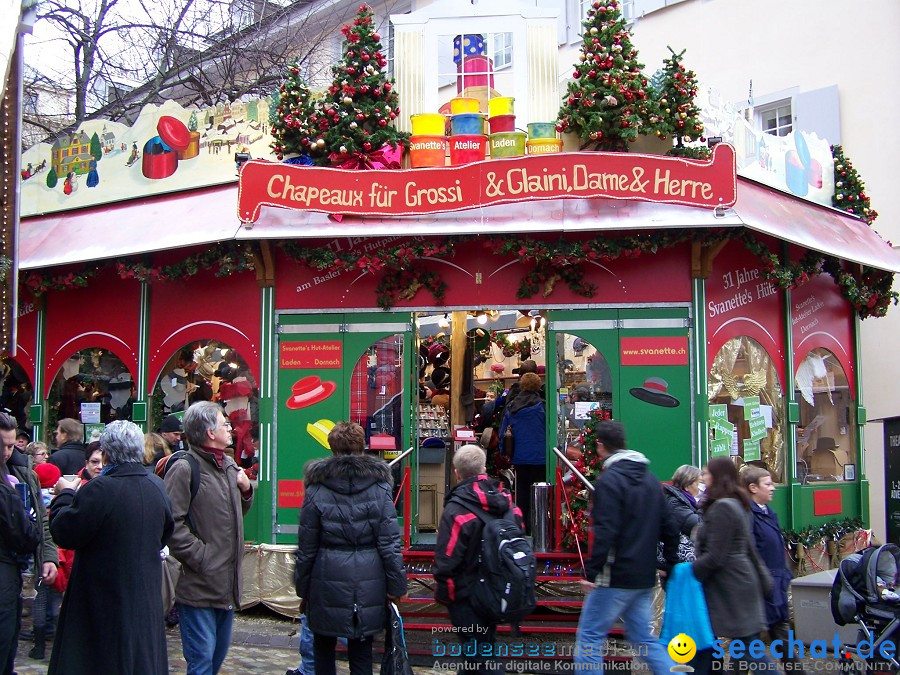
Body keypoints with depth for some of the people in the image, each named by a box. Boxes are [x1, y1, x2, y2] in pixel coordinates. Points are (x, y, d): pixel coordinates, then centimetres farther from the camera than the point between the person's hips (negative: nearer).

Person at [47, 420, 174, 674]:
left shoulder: (100, 489, -22)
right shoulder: (157, 486, -1)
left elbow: (64, 533, -14)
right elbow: (165, 534, 12)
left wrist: (65, 495, 1)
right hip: (147, 595, 6)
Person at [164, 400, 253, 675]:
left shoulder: (229, 466, 13)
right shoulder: (184, 469, -15)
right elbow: (172, 525, -22)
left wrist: (246, 490, 7)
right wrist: (200, 556, -21)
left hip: (227, 583, 9)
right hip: (199, 585, -9)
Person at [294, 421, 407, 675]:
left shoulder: (316, 490, -5)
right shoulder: (379, 487, -3)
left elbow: (306, 548, -1)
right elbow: (390, 543, -5)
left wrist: (303, 589, 9)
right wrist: (396, 586, 3)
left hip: (327, 582, -1)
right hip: (369, 585, 1)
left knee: (324, 648, 17)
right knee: (361, 653, 11)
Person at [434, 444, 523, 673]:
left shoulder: (456, 510, -22)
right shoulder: (506, 502, -1)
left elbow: (446, 559, -21)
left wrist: (443, 593, -5)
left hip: (466, 595, -7)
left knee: (478, 656, 1)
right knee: (485, 644, 23)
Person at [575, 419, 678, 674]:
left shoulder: (609, 480, -13)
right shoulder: (650, 479, 12)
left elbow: (605, 532, -21)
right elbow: (668, 527, 13)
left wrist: (592, 572, -18)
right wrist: (670, 563, 20)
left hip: (616, 576, -8)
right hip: (644, 577, 8)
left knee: (589, 636, 2)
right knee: (643, 638, 16)